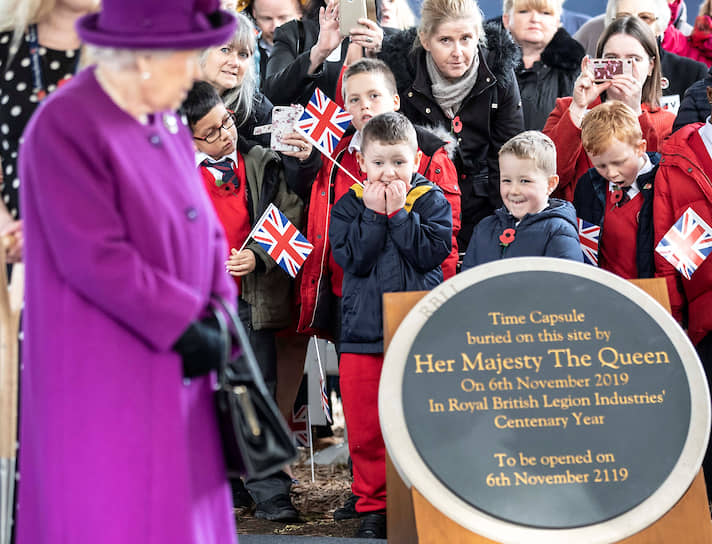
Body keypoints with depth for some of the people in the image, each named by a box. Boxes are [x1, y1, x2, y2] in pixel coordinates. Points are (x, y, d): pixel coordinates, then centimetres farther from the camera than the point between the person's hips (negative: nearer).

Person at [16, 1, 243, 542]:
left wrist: (216, 323, -7)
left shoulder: (163, 121, 7)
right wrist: (189, 327, -17)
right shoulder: (66, 129, -20)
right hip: (102, 377, -8)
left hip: (170, 370, 8)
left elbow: (201, 231, 9)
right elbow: (97, 258, -24)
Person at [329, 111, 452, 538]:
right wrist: (373, 215, -12)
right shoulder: (350, 206, 5)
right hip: (363, 332, 1)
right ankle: (373, 506, 15)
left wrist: (399, 214, -13)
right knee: (365, 428, 4)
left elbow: (432, 252, -12)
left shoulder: (431, 201, 2)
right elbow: (352, 259, -8)